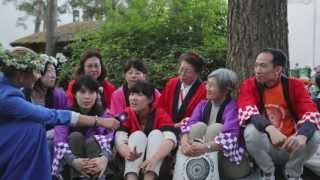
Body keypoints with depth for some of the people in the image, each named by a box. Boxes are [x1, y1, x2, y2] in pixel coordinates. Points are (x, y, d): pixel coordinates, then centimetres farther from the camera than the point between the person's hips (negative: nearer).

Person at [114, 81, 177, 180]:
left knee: (156, 133, -22)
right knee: (137, 135, -22)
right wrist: (128, 154, -47)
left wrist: (154, 158, -49)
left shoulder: (161, 114, -11)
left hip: (158, 164, 0)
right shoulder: (127, 114, -7)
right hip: (133, 162, 1)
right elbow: (120, 140, -22)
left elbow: (170, 139, -29)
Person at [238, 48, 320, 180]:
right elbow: (247, 112, -25)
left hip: (290, 145, 1)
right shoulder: (249, 85, -7)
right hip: (265, 146, -1)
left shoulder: (295, 85, -5)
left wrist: (302, 135, -40)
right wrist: (270, 129, -44)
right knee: (251, 131, -30)